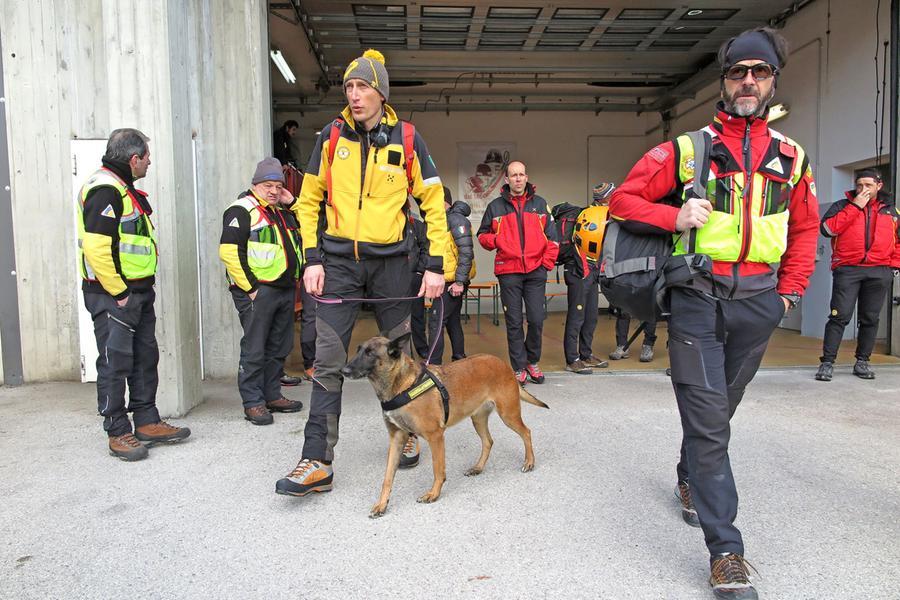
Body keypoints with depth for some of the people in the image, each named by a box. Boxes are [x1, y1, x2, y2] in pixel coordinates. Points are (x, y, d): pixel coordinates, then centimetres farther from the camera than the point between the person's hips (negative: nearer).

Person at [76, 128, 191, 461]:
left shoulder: (126, 189, 17)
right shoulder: (104, 190, -16)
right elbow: (96, 248, -24)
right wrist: (118, 292, -18)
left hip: (139, 291, 10)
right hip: (112, 295, -10)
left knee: (145, 358, 14)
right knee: (115, 363, -2)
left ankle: (147, 422, 24)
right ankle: (118, 433, 8)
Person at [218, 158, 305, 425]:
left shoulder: (282, 213, 21)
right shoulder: (242, 210, -6)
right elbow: (229, 252, -15)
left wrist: (293, 203, 11)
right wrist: (250, 288, -18)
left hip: (285, 290, 8)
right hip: (258, 291, -8)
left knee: (279, 348, 13)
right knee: (254, 350, -3)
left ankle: (272, 395, 25)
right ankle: (253, 403, 5)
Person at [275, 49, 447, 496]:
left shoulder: (405, 140, 0)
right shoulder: (332, 137, 4)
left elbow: (434, 204, 3)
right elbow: (308, 200, 8)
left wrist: (436, 266, -4)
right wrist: (313, 259, -2)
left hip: (389, 261, 0)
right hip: (339, 261, 1)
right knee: (328, 361, -4)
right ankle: (317, 462, 1)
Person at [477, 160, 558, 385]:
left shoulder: (540, 204, 11)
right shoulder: (495, 206, 8)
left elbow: (551, 237, 11)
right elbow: (482, 234, 14)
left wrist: (547, 263, 2)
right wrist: (496, 241, -7)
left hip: (536, 272, 1)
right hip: (508, 272, -1)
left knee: (536, 319, -1)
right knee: (514, 322, 2)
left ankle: (532, 361, 20)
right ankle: (519, 368, 11)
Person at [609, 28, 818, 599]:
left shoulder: (793, 158, 9)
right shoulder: (687, 149, -1)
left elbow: (805, 228, 18)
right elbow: (624, 200, -1)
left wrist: (789, 290, 9)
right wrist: (674, 217, -17)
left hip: (758, 302, 4)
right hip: (698, 299, -4)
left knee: (720, 409, 18)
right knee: (709, 421, -5)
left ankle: (690, 480, 45)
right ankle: (726, 551, 2)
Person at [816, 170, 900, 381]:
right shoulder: (843, 205, 7)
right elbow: (828, 228, -11)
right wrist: (855, 206, -9)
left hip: (879, 272, 3)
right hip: (847, 269, -3)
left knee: (870, 318, 7)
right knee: (840, 316, -9)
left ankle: (862, 362, 17)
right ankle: (827, 362, -7)